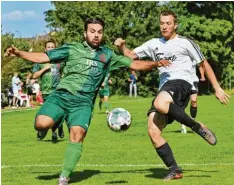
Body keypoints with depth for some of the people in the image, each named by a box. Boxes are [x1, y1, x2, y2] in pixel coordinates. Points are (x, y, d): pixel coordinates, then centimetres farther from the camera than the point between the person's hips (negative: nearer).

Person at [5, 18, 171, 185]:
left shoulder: (108, 55, 16)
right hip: (61, 95, -1)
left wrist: (155, 64, 2)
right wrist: (18, 53, -4)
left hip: (83, 102, 1)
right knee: (42, 124, -26)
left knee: (77, 133, -25)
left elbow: (134, 64, 17)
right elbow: (43, 57, 8)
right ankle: (56, 120, 12)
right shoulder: (72, 48, 10)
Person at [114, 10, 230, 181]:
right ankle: (174, 170, -2)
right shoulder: (154, 44, 22)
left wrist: (217, 88, 9)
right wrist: (122, 46, 2)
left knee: (160, 104, -39)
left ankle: (198, 127, -22)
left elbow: (204, 64, 13)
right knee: (153, 132, -10)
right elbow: (131, 55, 25)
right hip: (164, 89, 6)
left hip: (181, 83, -6)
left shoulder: (184, 43, 8)